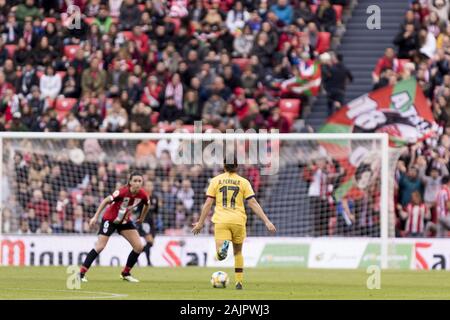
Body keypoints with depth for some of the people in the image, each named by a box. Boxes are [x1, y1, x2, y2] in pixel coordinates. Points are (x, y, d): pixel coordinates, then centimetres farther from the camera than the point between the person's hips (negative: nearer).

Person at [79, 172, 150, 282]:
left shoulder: (142, 194, -15)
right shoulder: (123, 192, -29)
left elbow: (147, 205, 9)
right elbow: (106, 201, -21)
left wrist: (142, 218, 17)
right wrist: (95, 217, -22)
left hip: (125, 221, 6)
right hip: (110, 219, -5)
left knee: (139, 247, -3)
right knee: (100, 247, -15)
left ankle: (126, 273, 14)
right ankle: (81, 273, -9)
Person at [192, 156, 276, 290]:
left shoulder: (216, 180, 6)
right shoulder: (243, 182, 6)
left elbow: (208, 203, 4)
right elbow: (253, 203, -1)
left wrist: (200, 223, 12)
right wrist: (267, 221, 0)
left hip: (221, 221, -1)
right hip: (238, 221, 1)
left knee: (219, 257, -10)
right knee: (238, 251, 22)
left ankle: (223, 248, -44)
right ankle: (239, 282, 18)